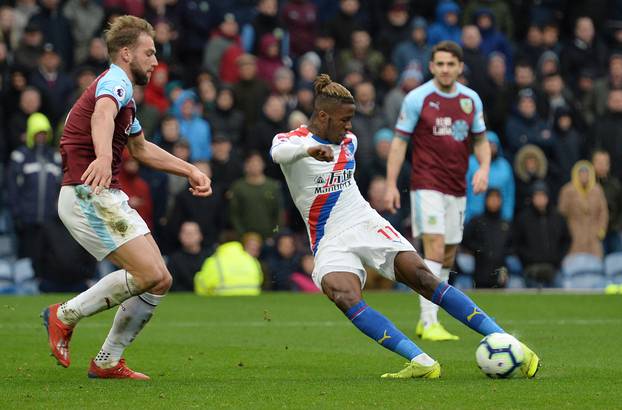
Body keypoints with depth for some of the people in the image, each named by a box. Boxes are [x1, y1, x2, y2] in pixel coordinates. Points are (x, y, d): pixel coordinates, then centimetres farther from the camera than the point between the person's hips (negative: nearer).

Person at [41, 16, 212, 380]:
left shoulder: (124, 94, 21)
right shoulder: (115, 82, -11)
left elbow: (141, 148, 38)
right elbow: (102, 116, -36)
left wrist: (190, 170, 35)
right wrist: (103, 158, -56)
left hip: (107, 198, 10)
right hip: (88, 196, -10)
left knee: (160, 281, 6)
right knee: (151, 275, -19)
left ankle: (108, 362, 12)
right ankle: (65, 316, -5)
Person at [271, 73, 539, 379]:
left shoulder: (348, 141, 10)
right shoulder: (293, 139, -9)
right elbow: (278, 152, -35)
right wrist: (310, 150, -55)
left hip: (367, 225, 4)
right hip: (330, 241, -4)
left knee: (426, 280, -13)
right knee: (344, 298, -32)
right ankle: (421, 362, -36)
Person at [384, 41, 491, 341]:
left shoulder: (471, 99, 8)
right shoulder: (417, 98, -5)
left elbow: (480, 139, 17)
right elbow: (400, 140, -3)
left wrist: (484, 168, -2)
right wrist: (391, 184, -9)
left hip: (457, 189, 6)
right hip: (427, 185, -5)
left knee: (448, 258, 9)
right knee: (435, 250, -17)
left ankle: (428, 320, 20)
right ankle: (429, 323, -19)